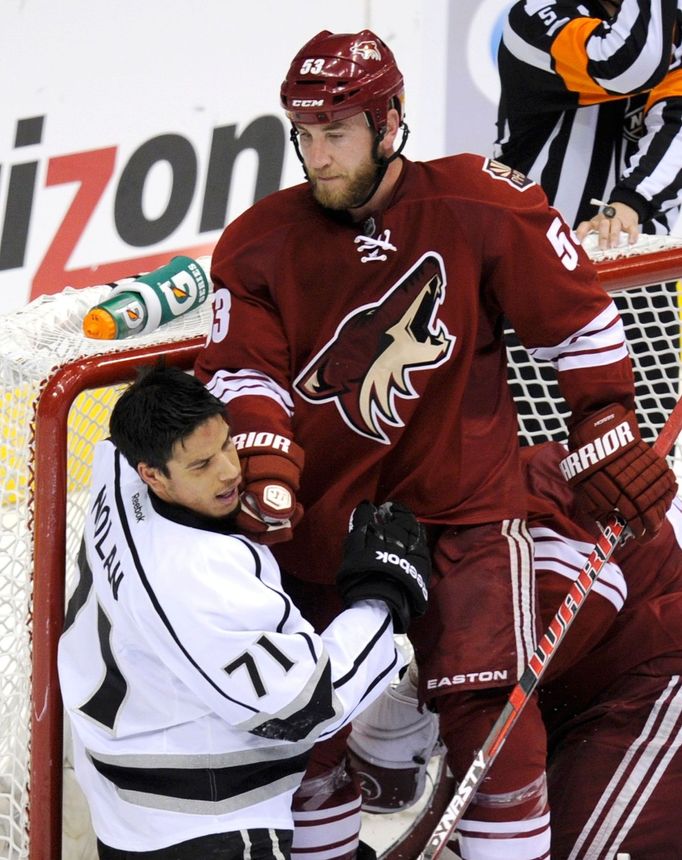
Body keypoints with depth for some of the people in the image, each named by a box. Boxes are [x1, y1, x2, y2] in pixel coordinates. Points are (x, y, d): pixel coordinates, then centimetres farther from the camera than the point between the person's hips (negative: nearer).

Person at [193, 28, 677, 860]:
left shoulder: (481, 208, -13)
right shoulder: (260, 241, -5)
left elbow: (576, 317, -4)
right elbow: (242, 371, -7)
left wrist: (607, 436, 0)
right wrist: (262, 465, -24)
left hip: (460, 502, -3)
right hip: (319, 510, 3)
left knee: (485, 707, -8)